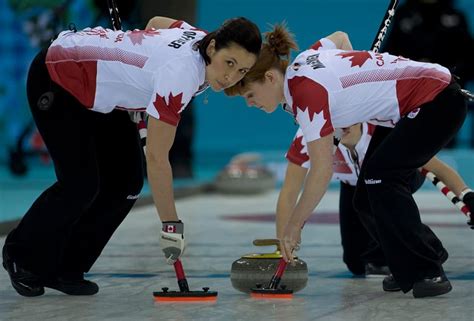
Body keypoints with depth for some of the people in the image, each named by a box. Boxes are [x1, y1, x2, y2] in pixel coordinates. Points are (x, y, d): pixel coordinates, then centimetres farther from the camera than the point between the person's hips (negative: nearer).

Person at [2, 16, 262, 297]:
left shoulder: (203, 40, -12)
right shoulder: (181, 72, -36)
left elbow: (158, 22, 11)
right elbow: (157, 158, -33)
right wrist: (171, 226, -27)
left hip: (99, 87, 9)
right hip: (56, 77, -9)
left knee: (127, 182, 0)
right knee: (81, 184, -12)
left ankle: (65, 270, 11)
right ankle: (23, 258, 12)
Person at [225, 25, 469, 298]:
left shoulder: (306, 91, -24)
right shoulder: (303, 61, 1)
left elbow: (322, 171, -23)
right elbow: (340, 37, 24)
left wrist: (294, 225, -14)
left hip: (438, 100, -10)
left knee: (381, 176, -23)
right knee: (367, 199, 3)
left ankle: (428, 273, -13)